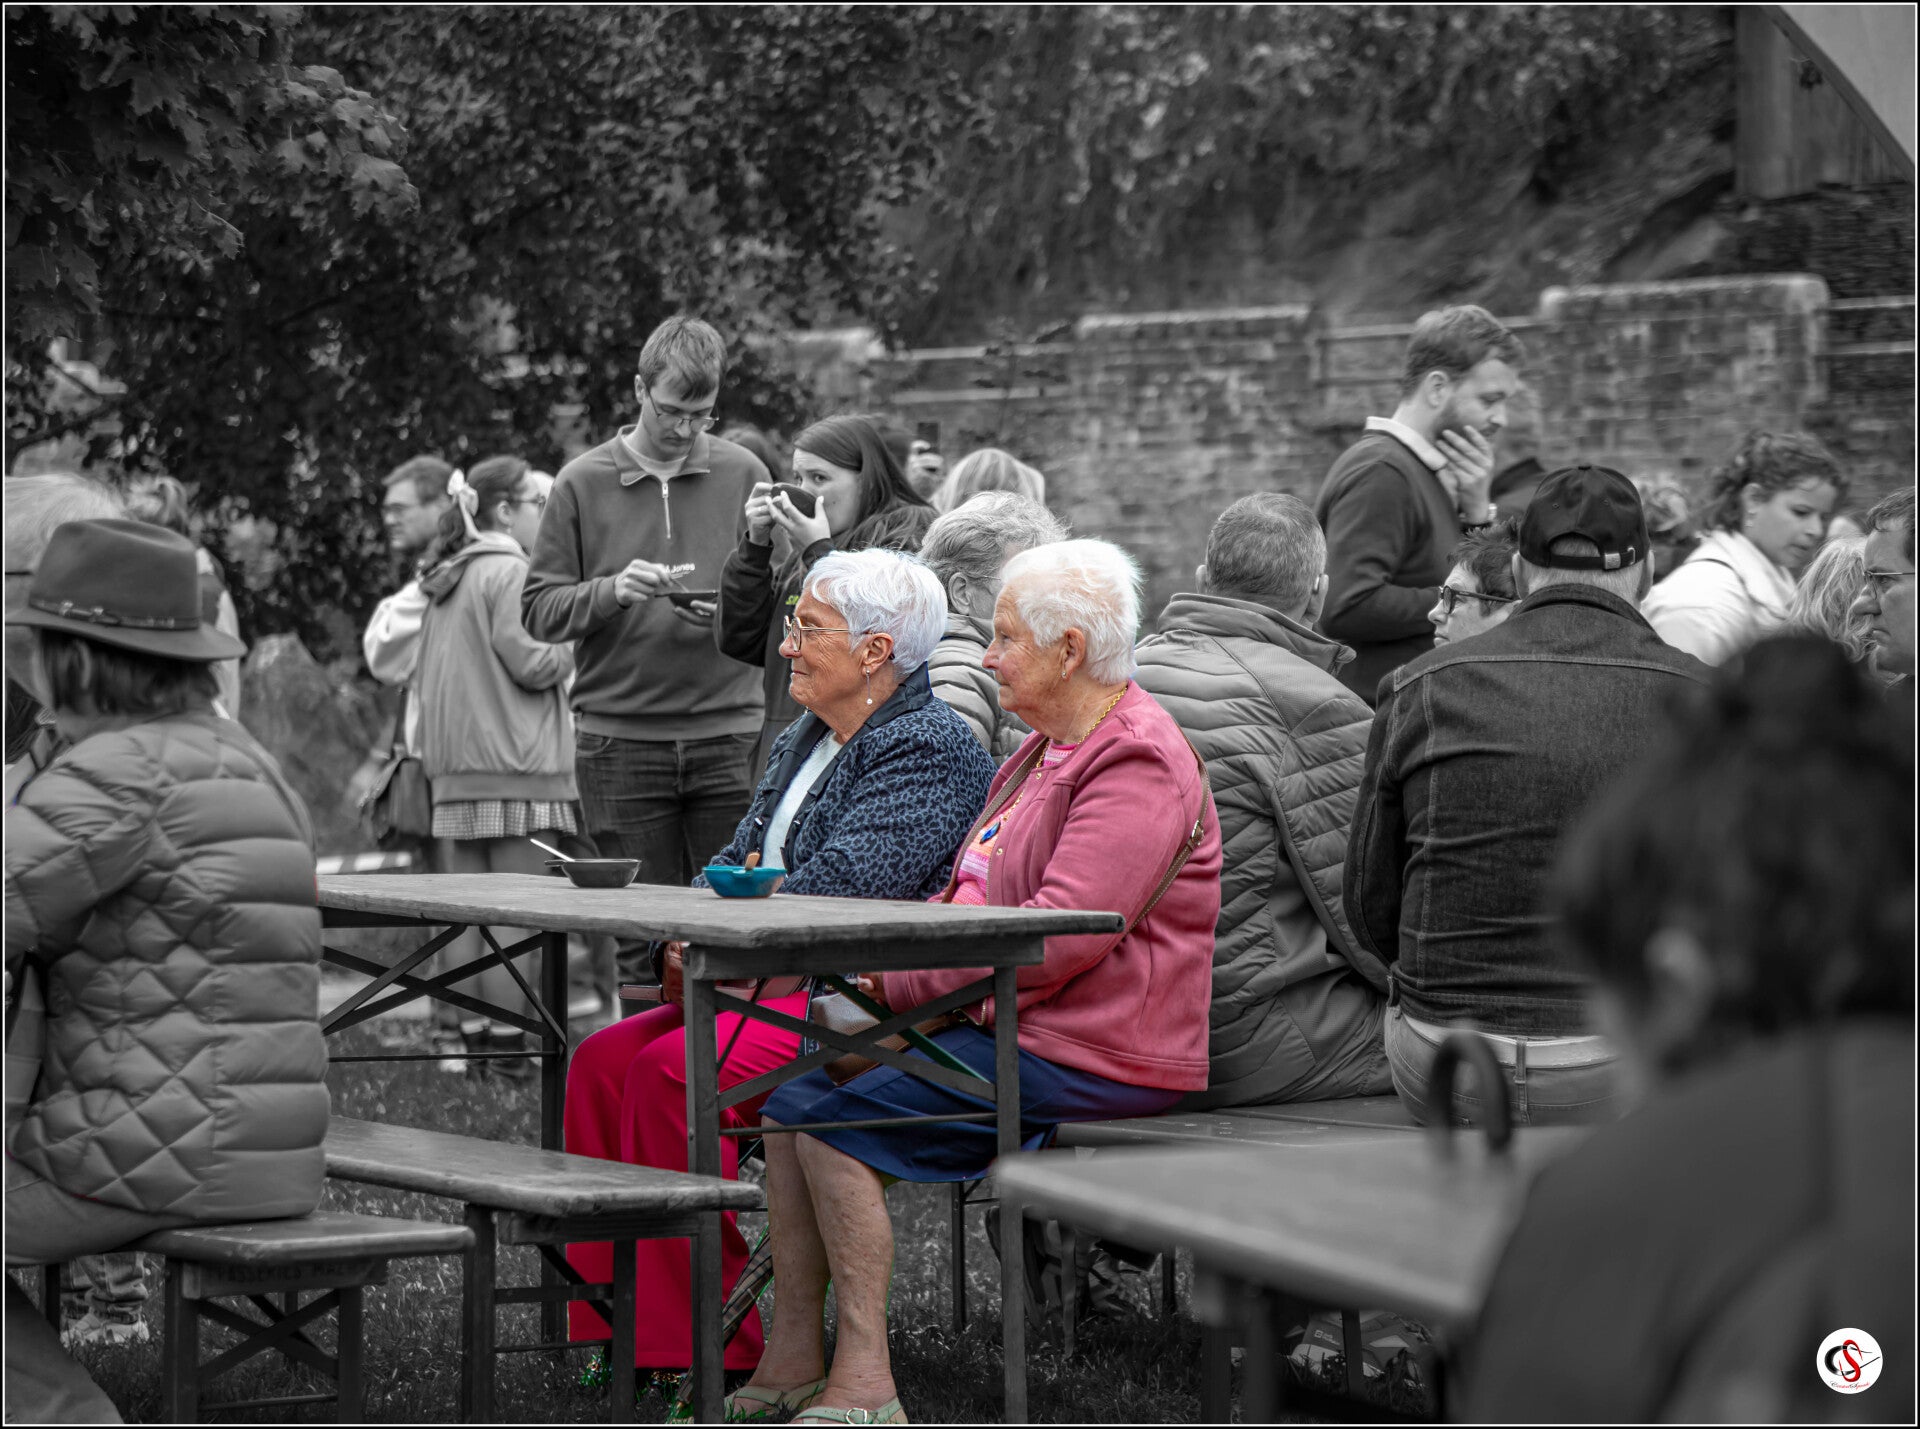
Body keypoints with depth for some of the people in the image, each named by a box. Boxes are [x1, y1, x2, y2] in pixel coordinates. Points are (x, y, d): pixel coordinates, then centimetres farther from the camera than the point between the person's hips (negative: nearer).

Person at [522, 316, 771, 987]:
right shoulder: (583, 482, 5)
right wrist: (611, 591, -13)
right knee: (643, 938, 1)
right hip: (620, 743, 0)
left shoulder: (743, 475, 7)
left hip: (727, 736, 1)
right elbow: (538, 610, 4)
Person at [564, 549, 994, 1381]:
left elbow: (838, 887, -21)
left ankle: (705, 1344, -20)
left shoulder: (930, 753, -11)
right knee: (603, 1060, -9)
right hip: (773, 990, 10)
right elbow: (735, 865, 21)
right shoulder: (800, 744, 20)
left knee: (672, 1071, -27)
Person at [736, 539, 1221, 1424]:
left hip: (1087, 1051, -10)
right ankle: (793, 1357, 3)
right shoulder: (1044, 752, 20)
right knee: (791, 1098, 1)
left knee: (836, 1123, -19)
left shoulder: (1139, 766, -15)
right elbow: (975, 899, 22)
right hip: (1006, 1020, 11)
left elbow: (1061, 934, -25)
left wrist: (894, 981, -20)